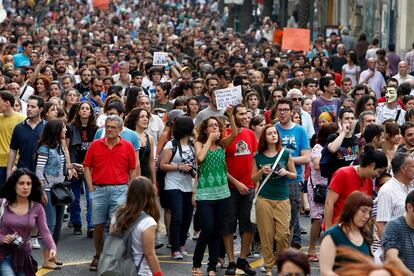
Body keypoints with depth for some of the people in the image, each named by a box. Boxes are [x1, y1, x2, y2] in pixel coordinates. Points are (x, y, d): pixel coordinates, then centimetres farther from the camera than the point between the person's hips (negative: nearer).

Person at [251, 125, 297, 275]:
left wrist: (286, 173, -9)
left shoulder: (285, 154, 4)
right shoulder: (258, 157, 4)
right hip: (264, 199, 0)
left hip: (282, 199, 0)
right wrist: (262, 172, -9)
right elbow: (253, 179, 10)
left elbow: (294, 175, 11)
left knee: (283, 233, -7)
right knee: (266, 234, 0)